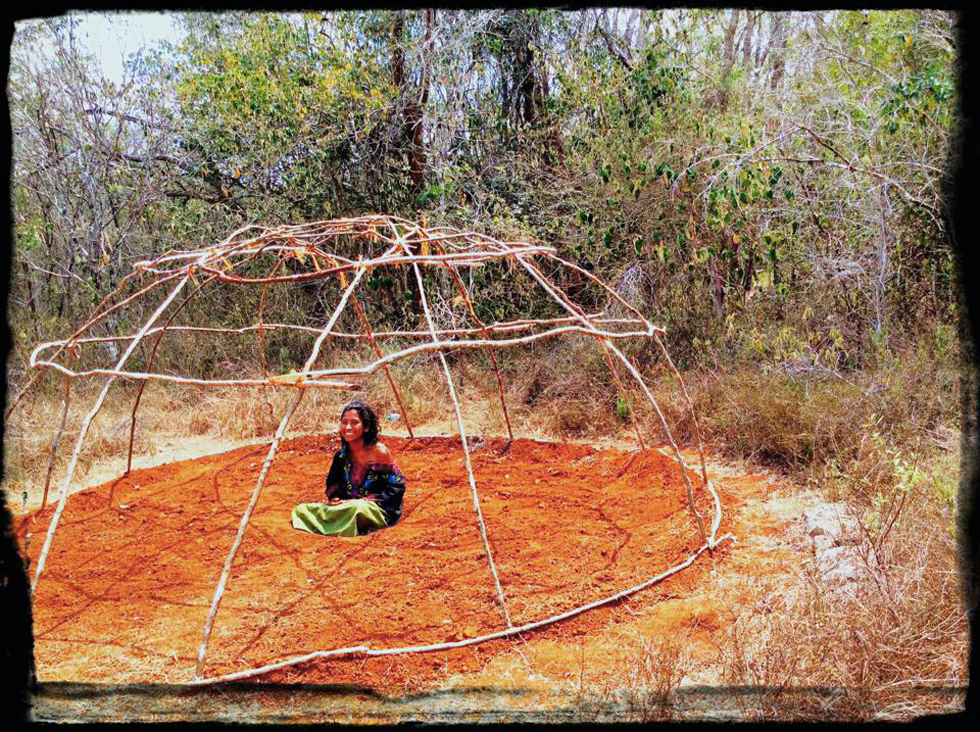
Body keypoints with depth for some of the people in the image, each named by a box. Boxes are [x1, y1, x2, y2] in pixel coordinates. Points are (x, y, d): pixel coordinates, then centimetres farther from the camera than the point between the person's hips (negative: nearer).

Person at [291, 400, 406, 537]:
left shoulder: (379, 451, -10)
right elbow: (332, 483, 20)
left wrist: (365, 501, -16)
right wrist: (333, 498, -4)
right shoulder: (341, 455, 6)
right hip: (347, 507, 6)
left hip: (379, 512, -6)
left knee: (357, 508, -42)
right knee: (301, 510, -8)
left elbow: (396, 488, -10)